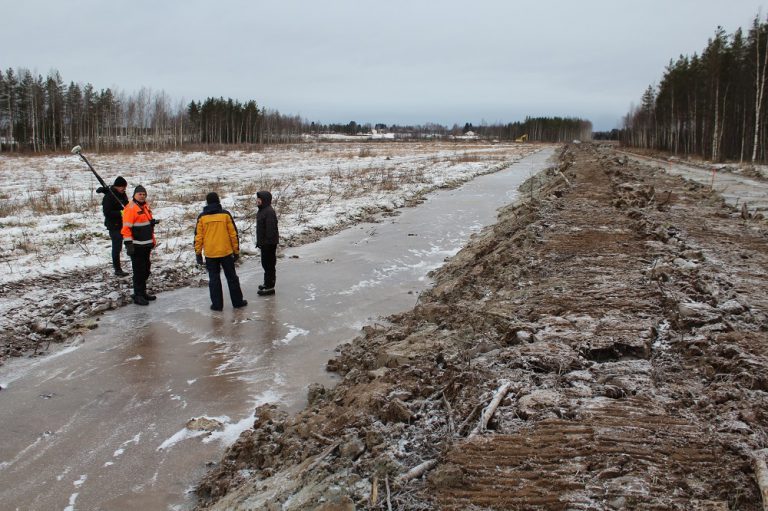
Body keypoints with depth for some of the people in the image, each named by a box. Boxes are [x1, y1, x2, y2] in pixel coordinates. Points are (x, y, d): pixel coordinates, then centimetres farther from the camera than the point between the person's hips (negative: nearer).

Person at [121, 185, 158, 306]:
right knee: (139, 271, -4)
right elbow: (126, 228, -17)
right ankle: (138, 296, 3)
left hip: (146, 245, 9)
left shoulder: (146, 206, 14)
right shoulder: (131, 208, -13)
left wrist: (152, 241, 23)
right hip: (137, 246, -9)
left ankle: (142, 292, 27)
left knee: (146, 270, 16)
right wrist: (128, 244, -21)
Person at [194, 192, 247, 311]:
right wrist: (236, 251, 6)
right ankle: (237, 302, 16)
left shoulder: (202, 217, 0)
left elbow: (198, 236, 1)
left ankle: (217, 304, 9)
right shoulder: (225, 214, -3)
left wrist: (198, 253, 8)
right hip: (226, 252, 0)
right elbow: (233, 234, -2)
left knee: (214, 279, 8)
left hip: (210, 254, 0)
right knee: (231, 277, 11)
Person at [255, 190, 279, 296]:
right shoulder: (262, 211, 13)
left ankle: (270, 287, 1)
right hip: (264, 243, 10)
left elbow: (271, 229, -24)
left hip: (269, 243, -10)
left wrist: (268, 242, -24)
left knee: (269, 264, -4)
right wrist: (259, 242, 21)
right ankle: (267, 284, 31)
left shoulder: (269, 212, -20)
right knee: (265, 263, 19)